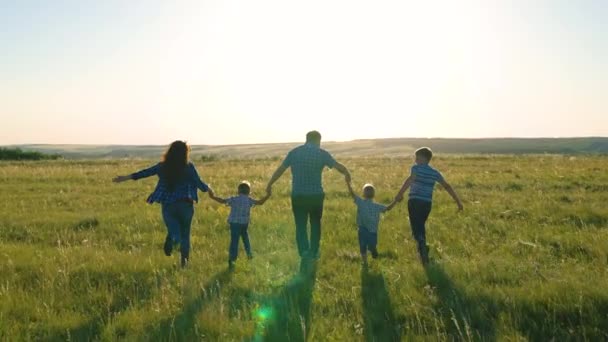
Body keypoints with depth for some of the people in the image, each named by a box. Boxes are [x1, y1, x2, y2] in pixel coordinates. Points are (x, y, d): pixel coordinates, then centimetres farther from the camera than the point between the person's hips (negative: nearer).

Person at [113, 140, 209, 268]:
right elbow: (199, 183, -5)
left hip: (168, 206, 2)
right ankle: (184, 260, 14)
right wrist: (207, 188, 17)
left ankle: (171, 239, -27)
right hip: (185, 205, -1)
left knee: (174, 233, 8)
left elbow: (145, 172, 6)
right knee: (185, 234, 17)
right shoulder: (189, 167, -7)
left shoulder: (163, 167, 1)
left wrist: (125, 178, 16)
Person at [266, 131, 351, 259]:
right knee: (315, 223, 16)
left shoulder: (294, 152, 3)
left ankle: (304, 249, -10)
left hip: (298, 195, 0)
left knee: (300, 224, 7)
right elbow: (338, 166, 1)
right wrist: (347, 175, 22)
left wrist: (270, 184, 15)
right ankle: (314, 251, 18)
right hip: (316, 195, 0)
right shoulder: (322, 153, -2)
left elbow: (280, 169, 5)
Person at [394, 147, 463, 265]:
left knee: (416, 227, -4)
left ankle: (422, 247, -25)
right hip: (427, 203, 5)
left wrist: (400, 193, -36)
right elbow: (447, 186, 12)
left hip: (415, 202, -5)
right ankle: (423, 250, 38)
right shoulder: (435, 173, 11)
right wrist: (458, 201, 16)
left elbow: (410, 180, -25)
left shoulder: (416, 168, -4)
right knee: (421, 225, 25)